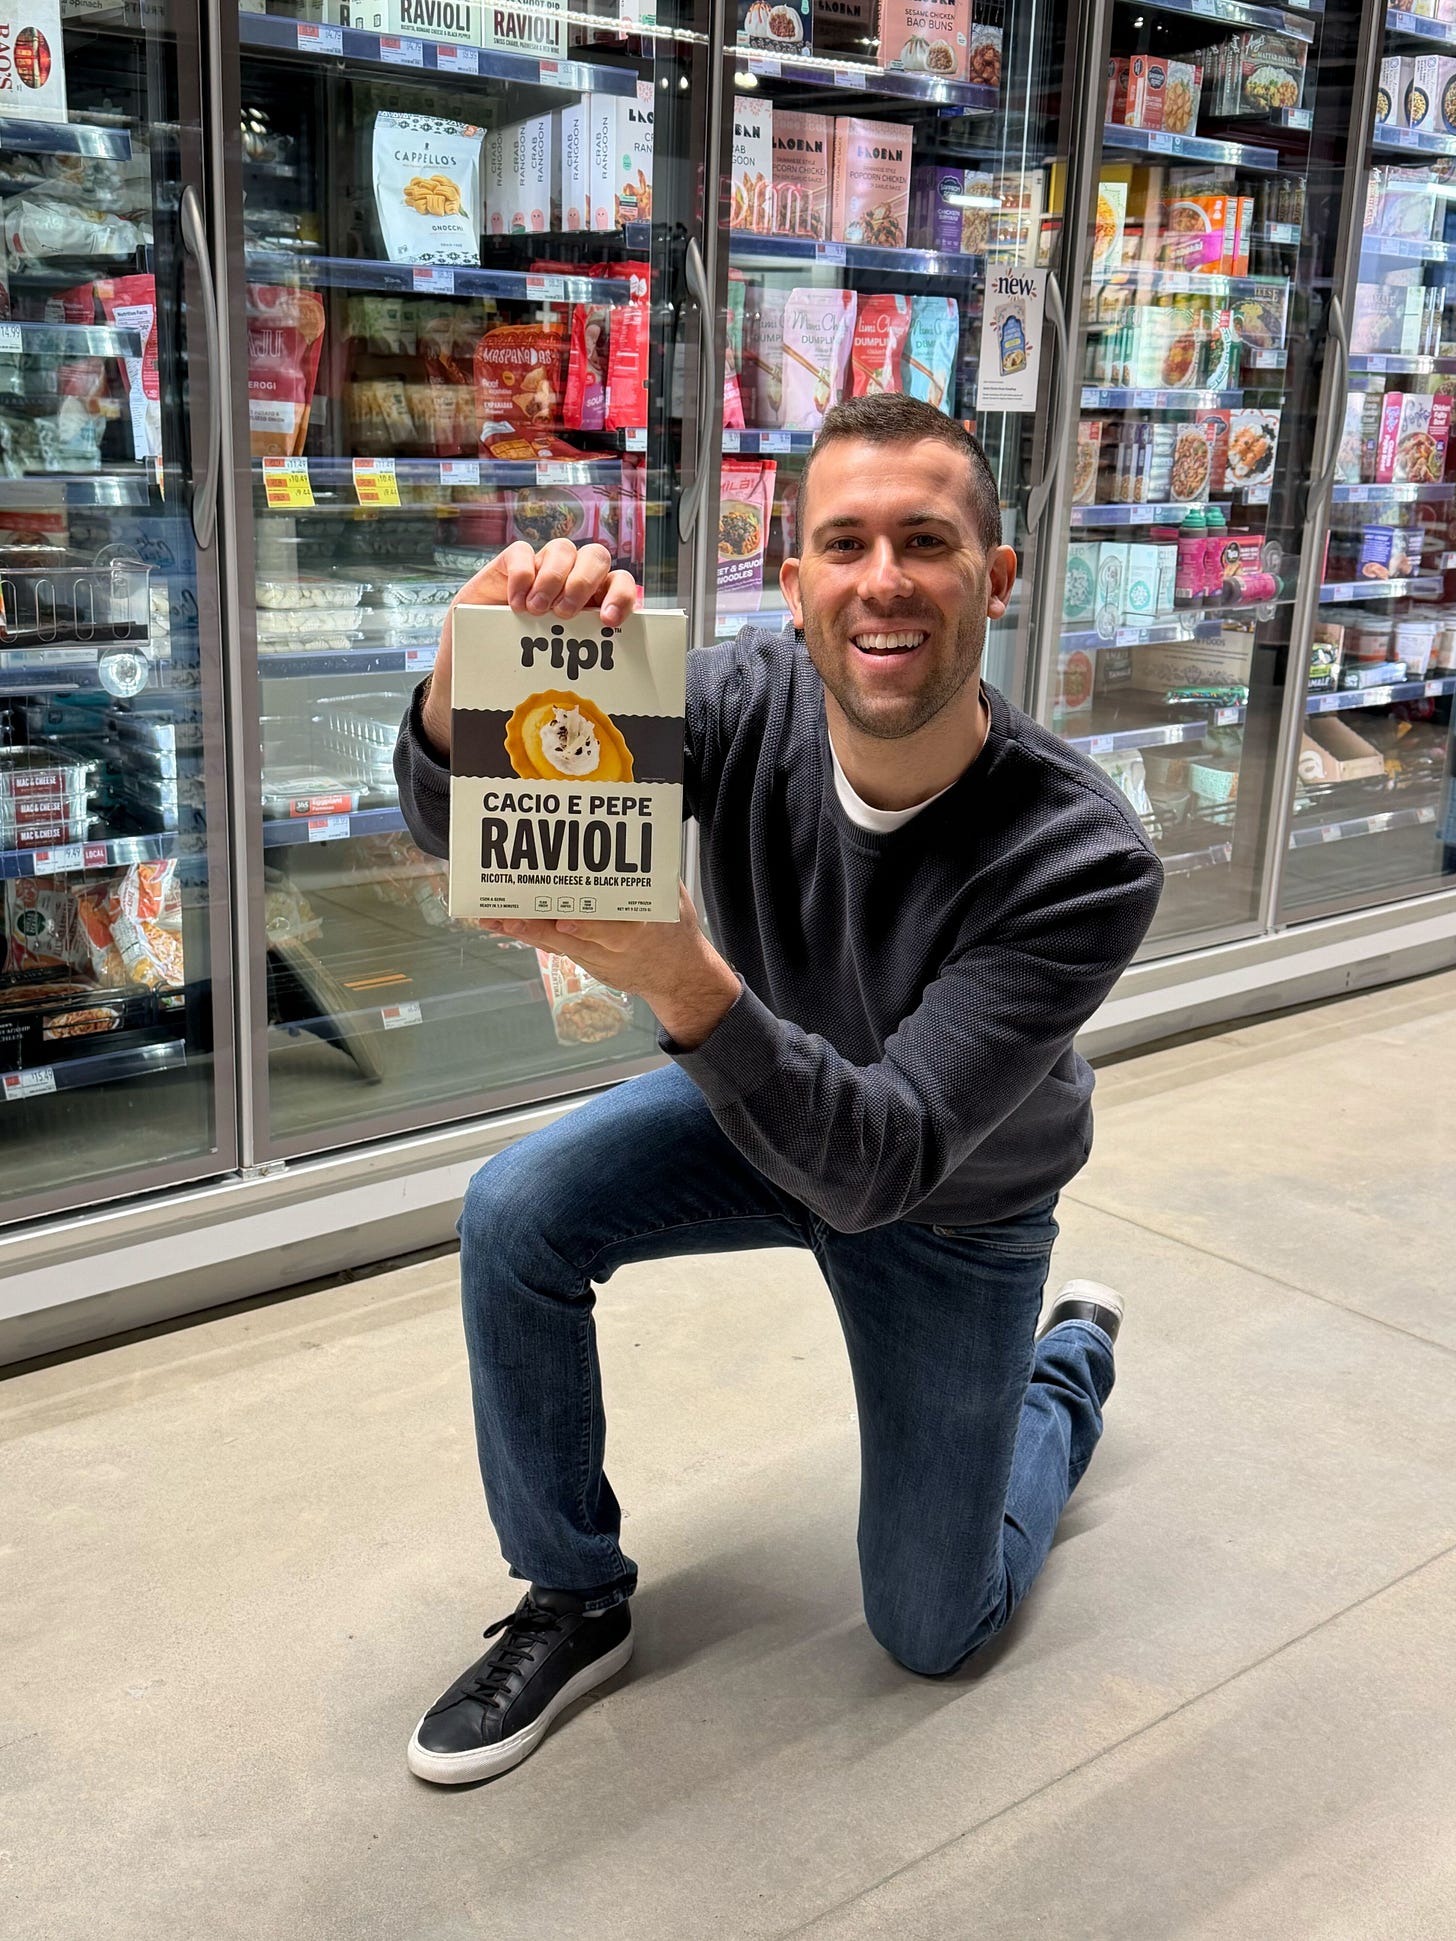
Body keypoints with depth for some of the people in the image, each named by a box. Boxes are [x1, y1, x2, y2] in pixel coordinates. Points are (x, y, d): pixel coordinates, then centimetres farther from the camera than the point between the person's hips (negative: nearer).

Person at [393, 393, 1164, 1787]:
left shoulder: (1086, 863, -37)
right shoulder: (753, 705, -27)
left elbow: (879, 1165, -41)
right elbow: (457, 826, -31)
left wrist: (685, 985, -58)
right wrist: (471, 678, -55)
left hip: (955, 1210, -2)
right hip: (761, 1104, 3)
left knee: (931, 1631, 8)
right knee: (513, 1217, -24)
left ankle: (1073, 1362, 38)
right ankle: (575, 1605, 0)